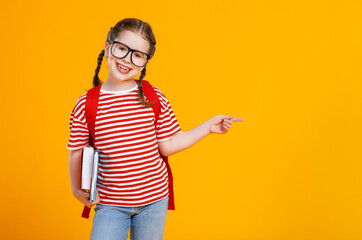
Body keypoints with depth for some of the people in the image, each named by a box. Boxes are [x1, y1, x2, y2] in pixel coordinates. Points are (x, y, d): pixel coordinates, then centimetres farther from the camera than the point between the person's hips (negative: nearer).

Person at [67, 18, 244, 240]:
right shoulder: (86, 104, -8)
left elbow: (167, 146, -2)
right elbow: (77, 152, 1)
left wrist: (208, 126, -4)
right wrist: (77, 189, -1)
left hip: (154, 199, 1)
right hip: (110, 203, -1)